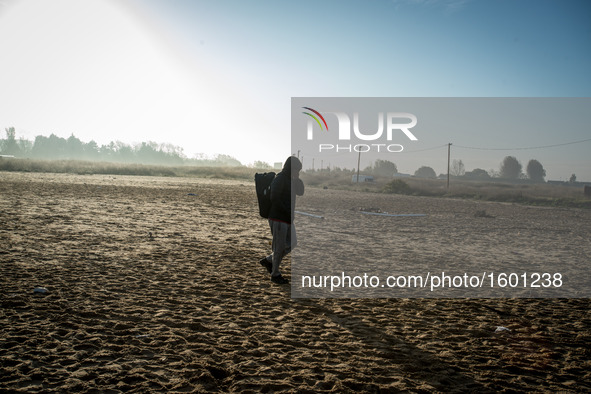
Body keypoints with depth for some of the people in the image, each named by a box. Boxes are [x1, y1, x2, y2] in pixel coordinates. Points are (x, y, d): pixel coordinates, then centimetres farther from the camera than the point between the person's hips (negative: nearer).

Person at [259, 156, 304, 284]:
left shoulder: (289, 180, 13)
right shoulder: (279, 180, -15)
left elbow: (300, 192, 12)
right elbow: (274, 199, -23)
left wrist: (297, 178, -4)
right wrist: (288, 212, -18)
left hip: (288, 219, 9)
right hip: (278, 219, -9)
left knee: (292, 243, 12)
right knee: (280, 247, -1)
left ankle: (268, 260, 25)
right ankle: (275, 274, 14)